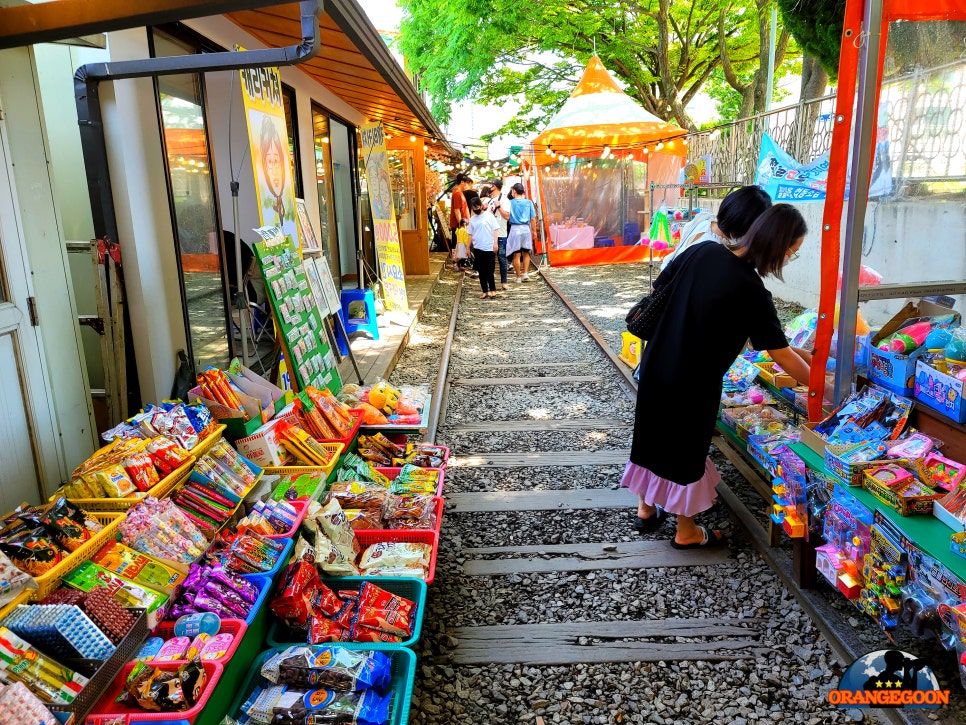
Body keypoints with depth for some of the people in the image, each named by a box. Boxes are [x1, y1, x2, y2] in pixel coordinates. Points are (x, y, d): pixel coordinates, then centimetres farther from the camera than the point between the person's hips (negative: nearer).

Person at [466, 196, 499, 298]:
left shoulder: (489, 216, -1)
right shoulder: (472, 219, 12)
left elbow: (495, 230, -3)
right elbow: (470, 234, 16)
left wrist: (495, 243, -11)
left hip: (489, 248, -4)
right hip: (477, 248, 4)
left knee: (490, 270, -4)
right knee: (481, 271, 6)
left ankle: (492, 289, 12)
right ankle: (485, 291, 12)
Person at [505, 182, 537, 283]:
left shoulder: (510, 202, -3)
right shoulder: (528, 202, 3)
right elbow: (533, 219, 4)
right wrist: (534, 231, 12)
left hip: (515, 229, -2)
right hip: (526, 229, 2)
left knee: (516, 255, 3)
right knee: (526, 253, 16)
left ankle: (519, 277, 7)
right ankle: (526, 273, 5)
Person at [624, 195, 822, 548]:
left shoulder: (702, 251, -5)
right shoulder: (751, 292, -20)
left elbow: (658, 289, 5)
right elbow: (783, 356, -14)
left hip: (656, 365, 6)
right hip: (693, 383, -6)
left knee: (652, 435, 21)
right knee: (687, 449, 11)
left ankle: (646, 508, 40)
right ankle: (686, 532, 30)